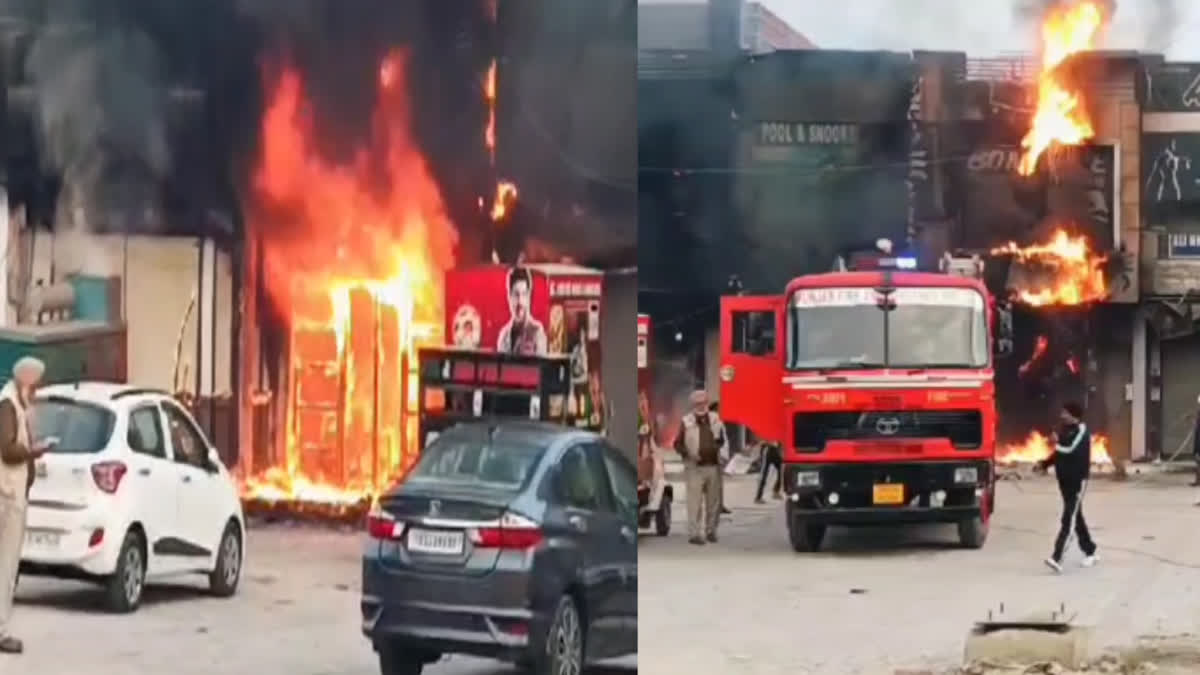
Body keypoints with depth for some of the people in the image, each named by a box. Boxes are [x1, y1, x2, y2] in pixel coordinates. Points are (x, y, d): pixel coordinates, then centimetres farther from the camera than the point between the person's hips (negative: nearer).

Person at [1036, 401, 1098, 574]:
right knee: (1077, 518, 17)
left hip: (1077, 481, -9)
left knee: (1068, 519, -13)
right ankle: (1090, 552, 30)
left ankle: (1057, 558, -22)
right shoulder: (1065, 429, 11)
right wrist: (1045, 463, 6)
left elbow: (1070, 450, -26)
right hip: (1064, 480, 9)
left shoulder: (1081, 430, -14)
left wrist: (1057, 442, -8)